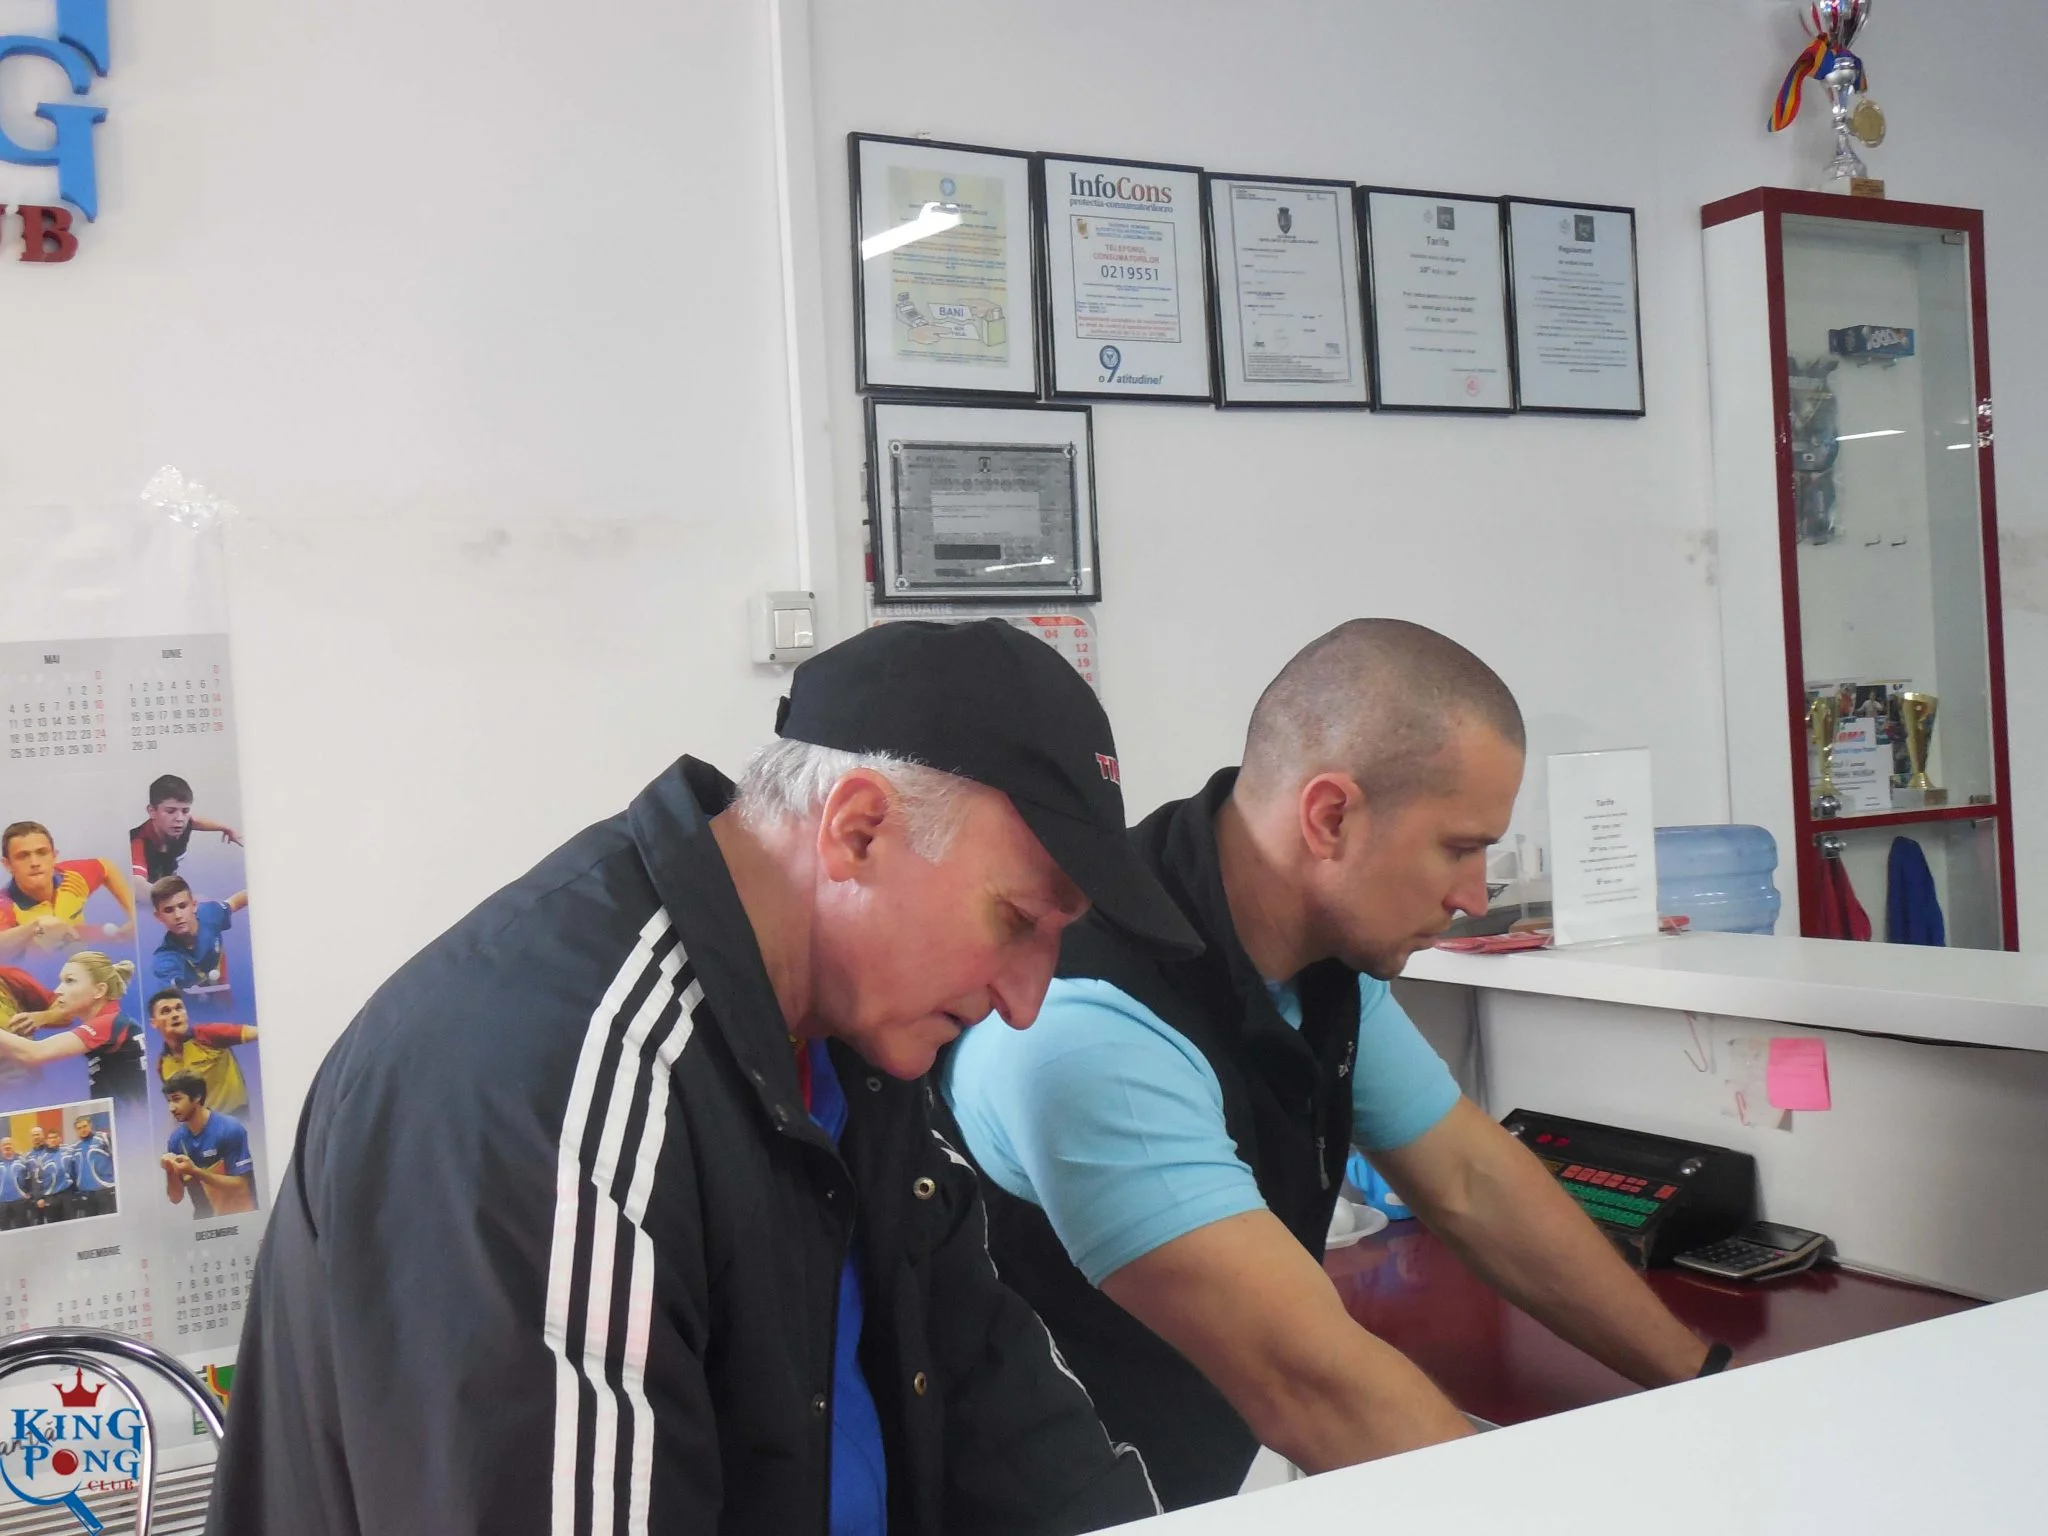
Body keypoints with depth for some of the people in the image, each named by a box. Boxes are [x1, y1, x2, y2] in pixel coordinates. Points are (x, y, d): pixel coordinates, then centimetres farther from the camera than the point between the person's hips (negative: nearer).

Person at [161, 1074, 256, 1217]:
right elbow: (176, 1198, 4)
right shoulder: (176, 1139, 1)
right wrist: (170, 1172, -13)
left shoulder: (230, 1129, -13)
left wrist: (194, 1171, -20)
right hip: (205, 1220, 3)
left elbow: (241, 1187, -15)